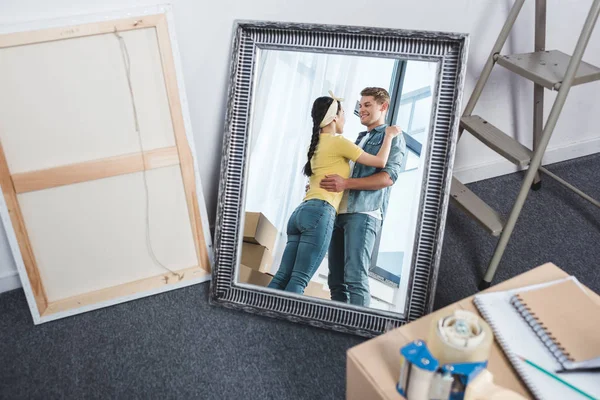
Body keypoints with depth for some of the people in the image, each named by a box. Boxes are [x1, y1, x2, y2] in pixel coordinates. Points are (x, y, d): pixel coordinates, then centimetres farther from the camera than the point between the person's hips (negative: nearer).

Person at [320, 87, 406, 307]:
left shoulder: (392, 137, 6)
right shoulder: (359, 139, 28)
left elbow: (388, 177, -10)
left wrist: (346, 183, -19)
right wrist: (318, 186, 17)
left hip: (363, 213, -7)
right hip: (339, 212, 7)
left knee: (355, 278, -15)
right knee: (336, 279, 3)